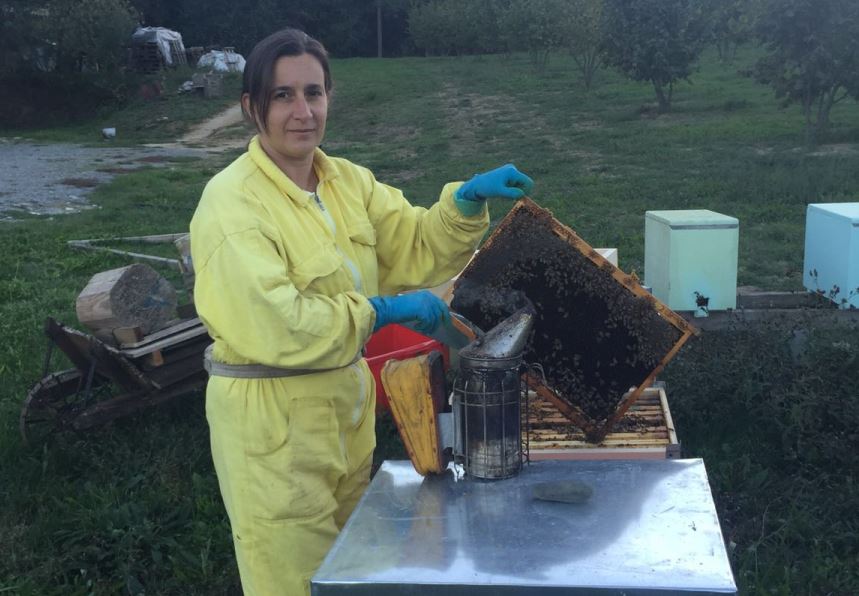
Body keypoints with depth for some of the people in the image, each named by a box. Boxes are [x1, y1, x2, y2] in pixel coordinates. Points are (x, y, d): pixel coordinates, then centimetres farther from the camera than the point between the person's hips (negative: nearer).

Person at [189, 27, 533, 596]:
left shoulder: (348, 181, 4)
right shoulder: (232, 201, -19)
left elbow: (417, 249, 3)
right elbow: (272, 325, -28)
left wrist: (468, 200, -14)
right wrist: (382, 311, -22)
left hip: (347, 407, 7)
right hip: (272, 420, -7)